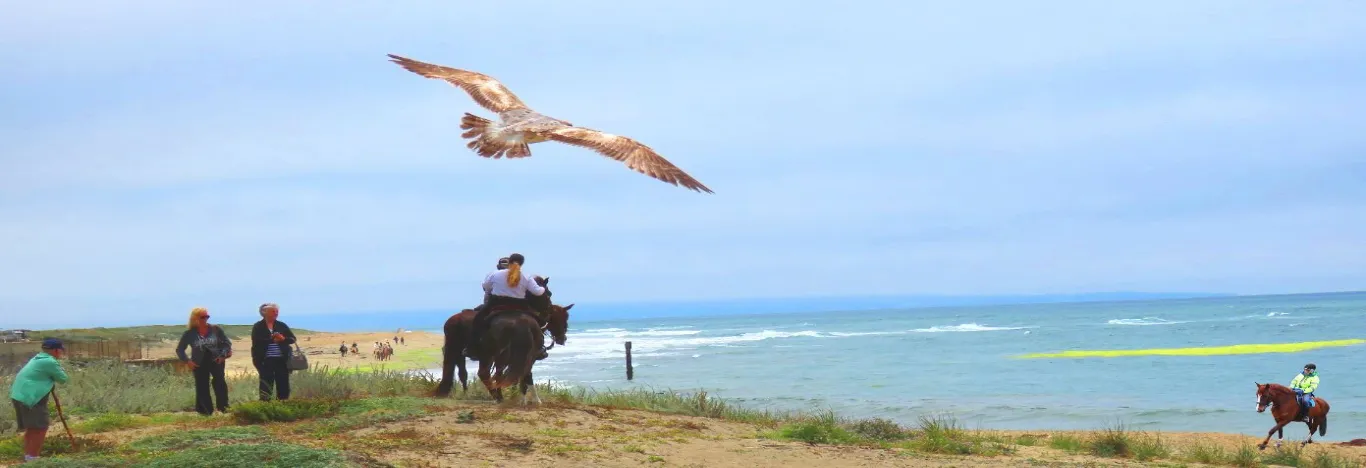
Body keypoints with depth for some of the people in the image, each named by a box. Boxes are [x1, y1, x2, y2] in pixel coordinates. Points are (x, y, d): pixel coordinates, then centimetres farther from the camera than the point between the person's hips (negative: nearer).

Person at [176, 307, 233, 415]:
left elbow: (227, 343, 7)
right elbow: (179, 349, 9)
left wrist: (223, 355, -6)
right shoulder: (189, 334, 0)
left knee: (219, 381, -23)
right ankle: (206, 410, 13)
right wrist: (187, 361, -2)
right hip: (199, 364, 1)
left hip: (216, 361, -1)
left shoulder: (216, 329, -1)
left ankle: (223, 406, -18)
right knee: (202, 387, 1)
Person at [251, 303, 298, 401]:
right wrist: (271, 339, -21)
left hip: (282, 360, 3)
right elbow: (256, 342, -10)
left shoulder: (282, 325, 11)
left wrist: (283, 339, -13)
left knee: (283, 386, 5)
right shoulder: (258, 327, 2)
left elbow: (293, 339, 8)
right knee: (266, 387, -2)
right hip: (266, 361, -3)